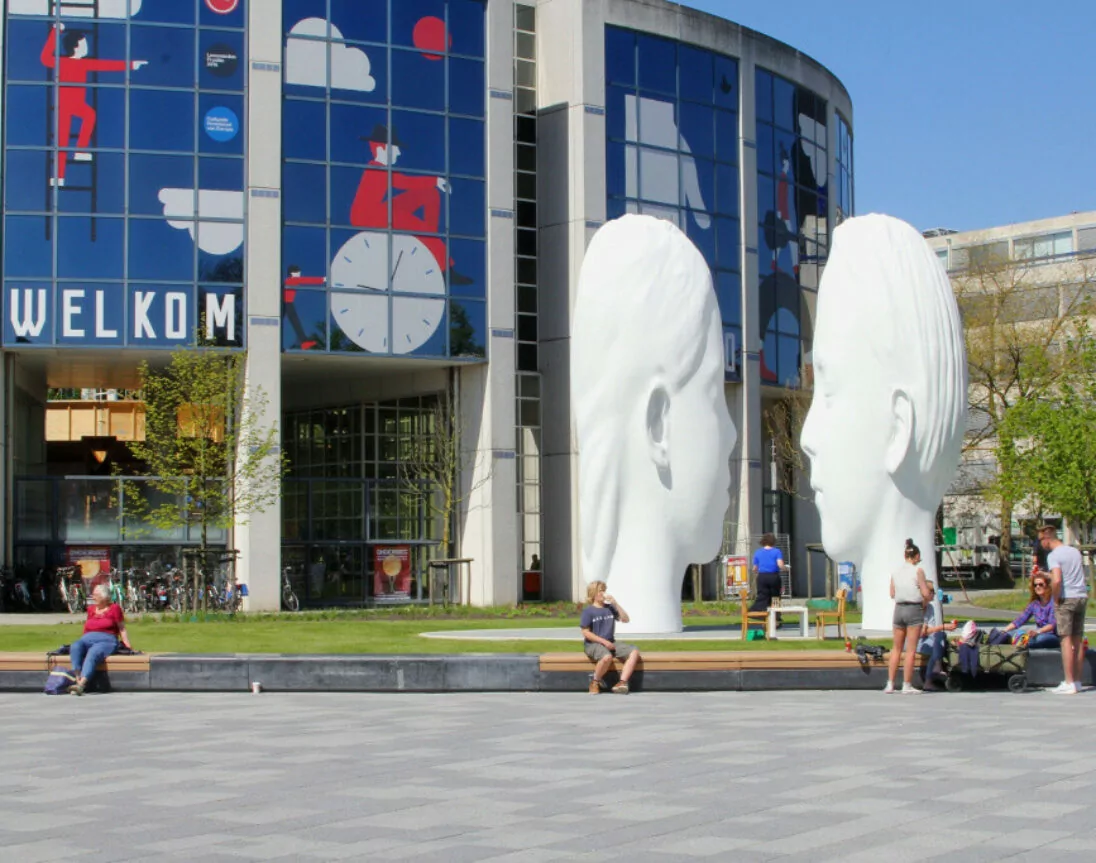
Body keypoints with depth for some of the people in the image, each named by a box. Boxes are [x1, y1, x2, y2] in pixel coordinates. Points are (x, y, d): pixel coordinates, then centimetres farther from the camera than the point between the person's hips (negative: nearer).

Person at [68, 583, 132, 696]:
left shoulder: (114, 608, 10)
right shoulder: (91, 609, 24)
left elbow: (122, 629, 9)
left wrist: (128, 646, 0)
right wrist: (83, 643, 11)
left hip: (107, 641, -4)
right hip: (88, 639, 5)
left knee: (93, 653, -36)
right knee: (75, 646, -30)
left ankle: (82, 684, -53)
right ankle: (78, 679, -41)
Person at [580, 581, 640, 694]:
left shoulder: (610, 608, 14)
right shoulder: (588, 611, -2)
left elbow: (625, 619, 7)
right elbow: (586, 633, -7)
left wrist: (615, 604, -3)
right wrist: (603, 641, -15)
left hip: (611, 643, 6)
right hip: (593, 644, -6)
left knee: (634, 652, -17)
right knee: (607, 657, -39)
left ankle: (622, 682, -28)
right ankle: (595, 682, -12)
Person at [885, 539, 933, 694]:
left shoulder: (895, 572, 5)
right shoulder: (918, 571, -8)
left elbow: (892, 594, 9)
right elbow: (926, 594, -11)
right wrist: (930, 597, 10)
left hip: (899, 609, 5)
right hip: (914, 610, -5)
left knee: (897, 649, 13)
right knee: (911, 650, 1)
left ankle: (890, 684, 12)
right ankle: (906, 685, 2)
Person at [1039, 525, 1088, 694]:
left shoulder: (1053, 555, -9)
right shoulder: (1075, 551, 14)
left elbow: (1057, 580, -23)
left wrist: (1056, 598, -8)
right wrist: (1044, 574, 29)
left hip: (1066, 598, -7)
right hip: (1082, 596, 7)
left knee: (1066, 639, -4)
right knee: (1078, 639, 11)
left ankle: (1069, 683, -5)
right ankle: (1078, 681, 15)